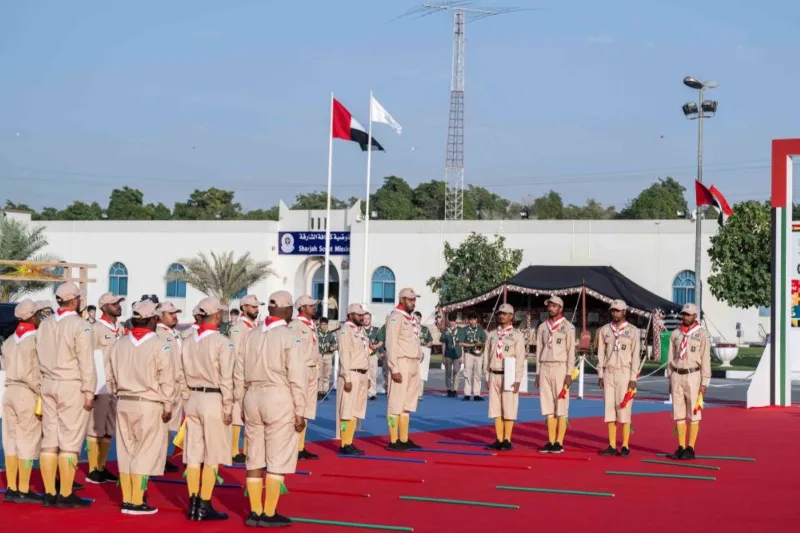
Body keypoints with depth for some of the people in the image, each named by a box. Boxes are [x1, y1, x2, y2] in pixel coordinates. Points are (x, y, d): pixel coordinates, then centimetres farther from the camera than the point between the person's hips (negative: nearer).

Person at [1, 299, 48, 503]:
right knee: (27, 441, -3)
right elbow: (34, 373, -14)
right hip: (27, 394, -8)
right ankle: (23, 491, -1)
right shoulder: (35, 339, -10)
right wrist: (43, 394, -10)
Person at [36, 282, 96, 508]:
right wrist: (89, 392, -9)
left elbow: (40, 359, 11)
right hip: (72, 387, -7)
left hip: (48, 385, 7)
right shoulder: (80, 325, -10)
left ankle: (49, 494, 12)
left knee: (49, 439, 8)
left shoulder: (44, 325, 10)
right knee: (70, 442, -3)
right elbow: (86, 362, -12)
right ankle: (66, 495, -2)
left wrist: (45, 384, 16)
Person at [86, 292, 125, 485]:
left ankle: (102, 468, 19)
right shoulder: (97, 328, -10)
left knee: (109, 430, 12)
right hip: (101, 386, -8)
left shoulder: (120, 329, 12)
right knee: (95, 430, -4)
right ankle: (92, 471, 1)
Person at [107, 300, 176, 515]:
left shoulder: (119, 344, 6)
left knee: (126, 452, 12)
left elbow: (111, 378, 12)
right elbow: (167, 381, -12)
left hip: (124, 403, 6)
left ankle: (127, 500, 17)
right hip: (149, 405, -6)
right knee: (145, 454, 0)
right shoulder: (160, 346, -12)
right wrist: (168, 406, -4)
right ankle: (136, 502, 1)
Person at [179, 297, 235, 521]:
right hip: (213, 400, -6)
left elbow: (183, 376, 11)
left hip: (193, 399, 6)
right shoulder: (222, 343, -12)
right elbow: (226, 378, -13)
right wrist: (228, 407, -6)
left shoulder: (188, 342, 7)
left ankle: (193, 503, 14)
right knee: (212, 456, 1)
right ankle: (204, 506, 2)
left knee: (193, 454, 10)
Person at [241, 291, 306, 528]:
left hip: (253, 398, 6)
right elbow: (297, 377, -12)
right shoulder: (290, 337, -10)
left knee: (255, 458, 11)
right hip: (279, 400, -6)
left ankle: (255, 512, 17)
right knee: (277, 460, 1)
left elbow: (243, 374, 10)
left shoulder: (253, 335, 8)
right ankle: (269, 514, 3)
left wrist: (245, 406, 17)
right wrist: (299, 412, -7)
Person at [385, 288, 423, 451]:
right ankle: (393, 441, -4)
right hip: (401, 364, -9)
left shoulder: (412, 319, 17)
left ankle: (404, 439, 17)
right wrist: (394, 369, -22)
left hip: (413, 364, 9)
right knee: (396, 403, -7)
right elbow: (391, 345, -17)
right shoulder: (395, 318, -11)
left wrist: (417, 366, 15)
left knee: (408, 403, 11)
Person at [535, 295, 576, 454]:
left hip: (560, 368, -5)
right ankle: (551, 441, 7)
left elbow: (571, 351, -5)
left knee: (561, 407, -6)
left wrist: (569, 374, -11)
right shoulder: (542, 327, 13)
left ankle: (559, 442, -4)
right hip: (545, 368, 5)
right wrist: (538, 373, 10)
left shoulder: (568, 327, -2)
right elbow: (539, 351, 15)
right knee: (548, 406, 4)